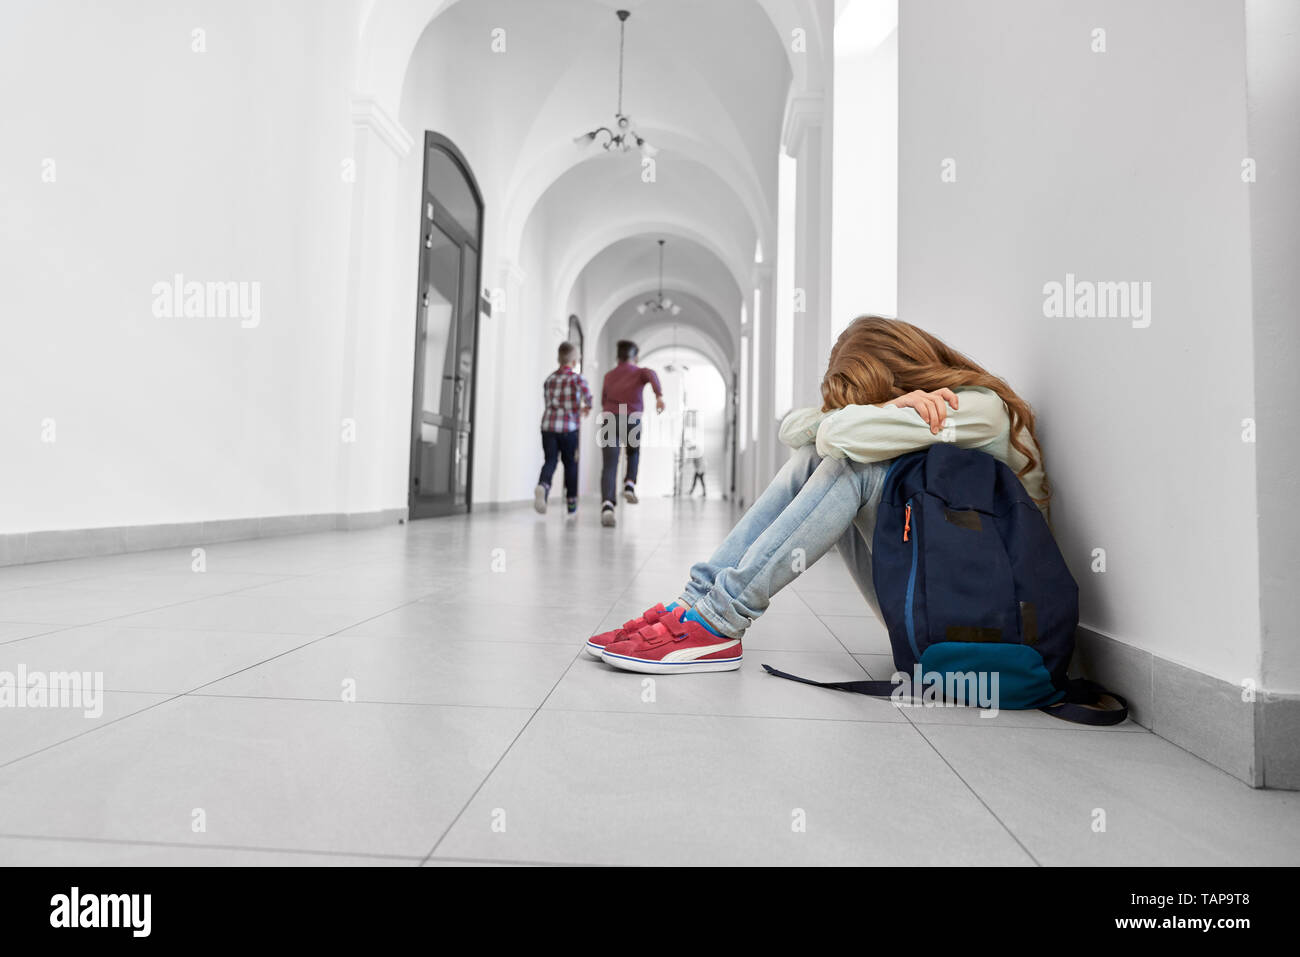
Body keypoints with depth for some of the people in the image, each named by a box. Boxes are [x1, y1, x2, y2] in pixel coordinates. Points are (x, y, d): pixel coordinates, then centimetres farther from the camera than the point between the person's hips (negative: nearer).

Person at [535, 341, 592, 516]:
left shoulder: (549, 379, 13)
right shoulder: (576, 378, -2)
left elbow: (549, 402, 11)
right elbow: (585, 389, -22)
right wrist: (588, 406, -1)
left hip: (548, 425, 3)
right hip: (569, 428, -3)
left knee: (549, 461, 0)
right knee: (570, 463, 12)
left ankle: (542, 486, -32)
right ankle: (571, 502, 21)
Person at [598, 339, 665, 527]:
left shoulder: (608, 376, 25)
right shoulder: (641, 372, 15)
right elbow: (652, 375, -11)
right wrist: (659, 395, -29)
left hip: (609, 421, 1)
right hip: (632, 422, -1)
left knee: (609, 468, -5)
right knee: (633, 452, 31)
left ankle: (607, 504, -29)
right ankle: (629, 486, 10)